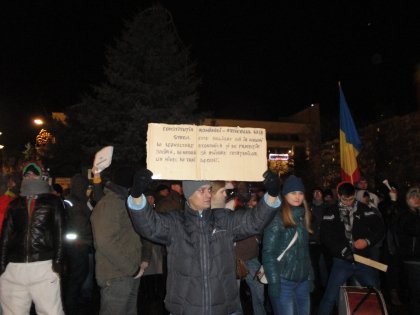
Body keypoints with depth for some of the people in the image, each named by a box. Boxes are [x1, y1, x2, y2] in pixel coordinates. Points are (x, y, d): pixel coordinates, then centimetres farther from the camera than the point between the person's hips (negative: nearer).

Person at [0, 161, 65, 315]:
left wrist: (57, 264, -6)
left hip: (44, 267, -3)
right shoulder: (15, 204, 17)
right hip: (13, 269, 3)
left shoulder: (53, 201, 8)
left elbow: (59, 233, 2)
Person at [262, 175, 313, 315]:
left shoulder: (303, 217, 10)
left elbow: (305, 251, 15)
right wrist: (274, 282, -17)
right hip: (283, 282, -6)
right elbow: (268, 253, -14)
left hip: (303, 281, 7)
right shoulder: (276, 218, -11)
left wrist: (310, 277, 12)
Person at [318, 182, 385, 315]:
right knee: (329, 298, -3)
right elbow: (326, 236, -9)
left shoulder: (364, 209, 3)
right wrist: (343, 251, -19)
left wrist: (368, 241, -12)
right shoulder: (331, 212, -2)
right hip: (342, 261, -2)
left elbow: (380, 228, 5)